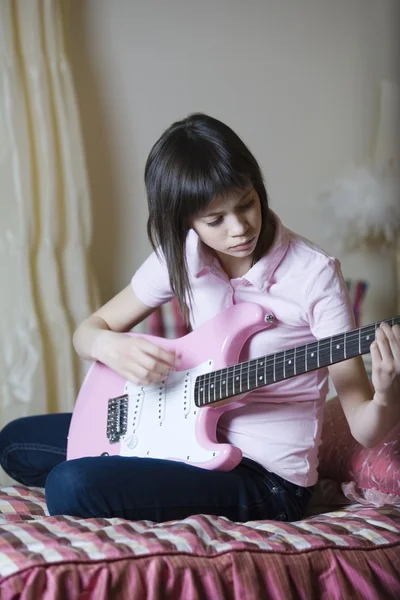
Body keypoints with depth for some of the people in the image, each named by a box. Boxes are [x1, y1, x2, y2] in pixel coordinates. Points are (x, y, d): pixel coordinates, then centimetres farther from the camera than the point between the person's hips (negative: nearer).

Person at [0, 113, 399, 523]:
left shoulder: (313, 274, -18)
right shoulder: (181, 257, -2)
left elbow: (364, 428, -17)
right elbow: (90, 329, 9)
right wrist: (109, 345, -15)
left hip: (268, 478, -7)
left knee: (71, 487, -26)